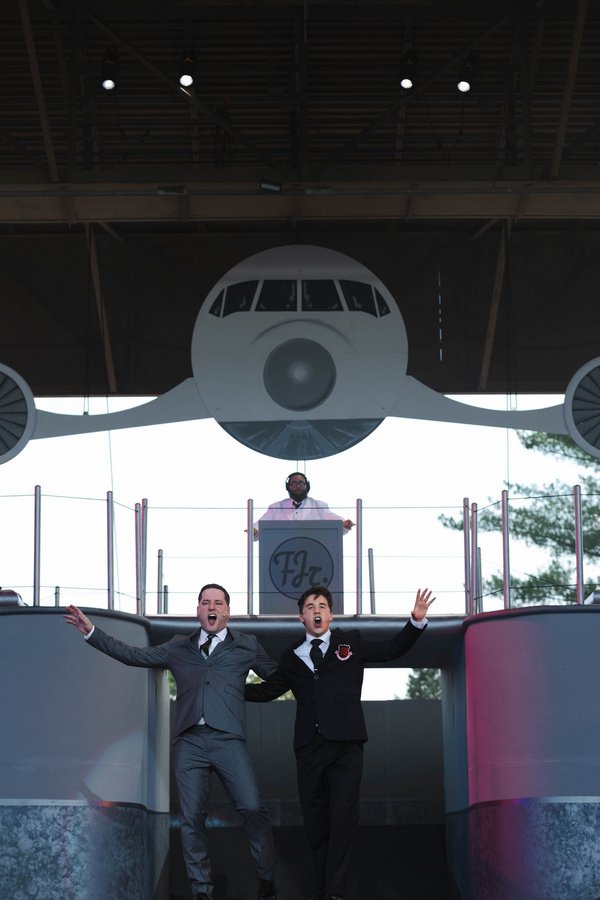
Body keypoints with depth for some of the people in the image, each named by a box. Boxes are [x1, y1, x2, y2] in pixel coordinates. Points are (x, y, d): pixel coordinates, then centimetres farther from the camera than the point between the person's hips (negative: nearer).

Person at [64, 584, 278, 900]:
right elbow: (133, 655, 19)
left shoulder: (246, 646, 17)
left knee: (253, 808, -12)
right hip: (189, 741, 2)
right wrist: (91, 633, 14)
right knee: (192, 817, -1)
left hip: (228, 738, -2)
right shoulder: (178, 648, 20)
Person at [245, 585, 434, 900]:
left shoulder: (351, 643, 11)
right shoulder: (292, 658, 16)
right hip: (309, 747, 3)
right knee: (314, 821, 7)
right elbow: (267, 690, 22)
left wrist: (416, 621, 2)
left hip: (345, 746, -3)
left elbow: (392, 649, 15)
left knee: (343, 818, -11)